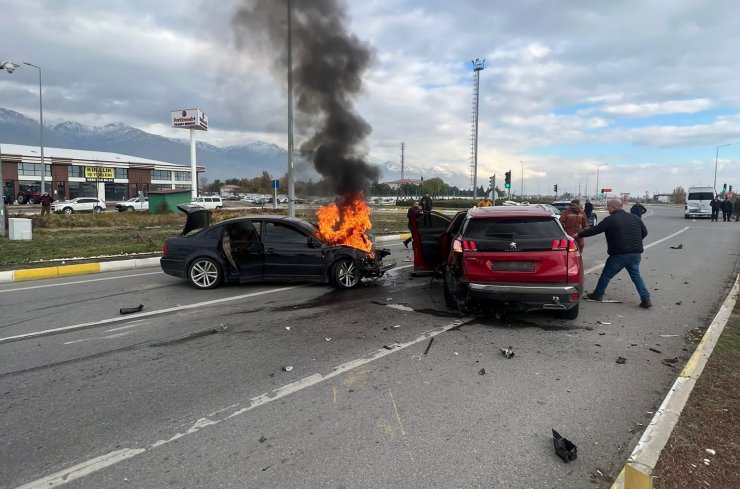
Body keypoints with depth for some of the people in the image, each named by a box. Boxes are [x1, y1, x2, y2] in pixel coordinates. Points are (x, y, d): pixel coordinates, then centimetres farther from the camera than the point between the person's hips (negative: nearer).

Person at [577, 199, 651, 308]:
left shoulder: (610, 220, -10)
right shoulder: (635, 218, 11)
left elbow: (594, 230, -8)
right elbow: (644, 232, 21)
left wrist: (579, 235, 2)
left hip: (619, 254, -6)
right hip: (636, 254, 6)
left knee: (606, 275, 9)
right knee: (636, 276, 15)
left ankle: (597, 295, 20)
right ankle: (646, 299, 7)